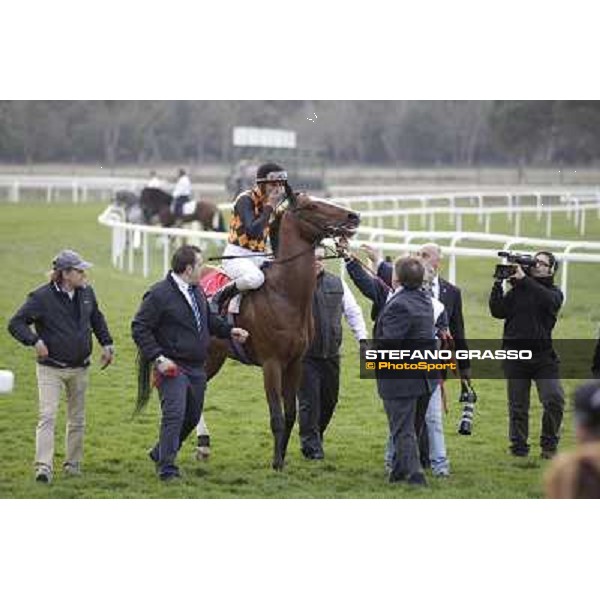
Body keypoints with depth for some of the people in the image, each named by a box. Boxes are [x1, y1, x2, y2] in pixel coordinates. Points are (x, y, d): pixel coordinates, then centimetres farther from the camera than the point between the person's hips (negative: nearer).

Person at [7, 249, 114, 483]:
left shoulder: (86, 293, 3)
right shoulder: (41, 297, -14)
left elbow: (97, 319, 22)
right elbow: (15, 324, -12)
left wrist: (106, 343, 12)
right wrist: (35, 341, -26)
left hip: (79, 368, 5)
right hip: (50, 368, -5)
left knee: (77, 419, 12)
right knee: (47, 416, -14)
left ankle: (73, 464, 23)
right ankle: (44, 467, -19)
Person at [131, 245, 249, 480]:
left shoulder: (197, 291, 11)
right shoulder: (159, 294, -14)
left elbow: (209, 319, 28)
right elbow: (139, 328, -14)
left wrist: (229, 330, 11)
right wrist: (157, 358, -22)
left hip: (197, 368, 8)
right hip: (173, 367, -8)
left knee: (192, 416, 15)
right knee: (174, 414, -16)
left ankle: (160, 452, 34)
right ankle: (167, 467, -8)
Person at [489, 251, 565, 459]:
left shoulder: (554, 292, 4)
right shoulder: (516, 291, 8)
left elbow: (549, 301, -20)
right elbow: (498, 311, -3)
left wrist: (524, 279, -21)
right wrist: (498, 284, -12)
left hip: (543, 356, -1)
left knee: (555, 399, -13)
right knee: (518, 406, 6)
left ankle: (549, 444, 2)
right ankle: (518, 446, 17)